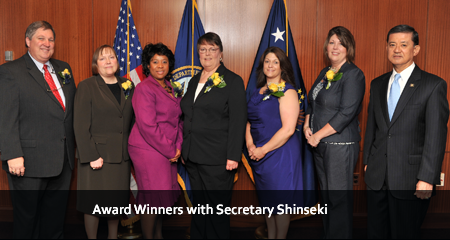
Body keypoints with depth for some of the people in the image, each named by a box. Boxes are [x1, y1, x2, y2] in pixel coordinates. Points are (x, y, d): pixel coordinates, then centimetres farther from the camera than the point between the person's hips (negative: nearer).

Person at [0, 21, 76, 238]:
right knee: (26, 218, 10)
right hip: (30, 161, -5)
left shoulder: (63, 69, 12)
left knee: (56, 218, 17)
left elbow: (73, 109, 14)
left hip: (63, 160, 6)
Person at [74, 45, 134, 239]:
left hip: (121, 155, 4)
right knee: (94, 203, 3)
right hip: (97, 155, -4)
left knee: (117, 201, 11)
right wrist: (91, 156, -15)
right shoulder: (87, 86, -3)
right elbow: (81, 126, -8)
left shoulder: (127, 86, 11)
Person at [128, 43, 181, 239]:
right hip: (148, 149, -7)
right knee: (152, 198, 0)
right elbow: (147, 126, -18)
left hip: (167, 151, 8)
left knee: (162, 198, 15)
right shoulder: (144, 88, -12)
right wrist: (170, 151, -13)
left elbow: (177, 119, 15)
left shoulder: (171, 88, 13)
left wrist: (178, 146, 2)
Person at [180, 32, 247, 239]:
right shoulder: (194, 81, 16)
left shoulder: (233, 81, -3)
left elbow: (238, 122, -9)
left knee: (217, 207, 1)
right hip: (193, 157, 6)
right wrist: (185, 150, 16)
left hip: (217, 159, -6)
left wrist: (233, 156, -16)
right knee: (198, 205, 14)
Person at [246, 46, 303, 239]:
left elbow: (288, 129, -18)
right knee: (266, 200, 16)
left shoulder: (287, 91, -10)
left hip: (280, 153, -7)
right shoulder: (259, 91, 12)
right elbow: (249, 120, 13)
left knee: (280, 201, 3)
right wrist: (250, 144, -5)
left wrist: (263, 150, -15)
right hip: (259, 155, 7)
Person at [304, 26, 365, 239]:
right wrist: (307, 125, 1)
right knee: (326, 195, 16)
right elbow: (312, 103, 20)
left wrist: (318, 135, -15)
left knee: (339, 198, 1)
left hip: (340, 145, -8)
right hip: (319, 144, 8)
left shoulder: (353, 74, -11)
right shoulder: (325, 72, 13)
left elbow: (347, 113, -18)